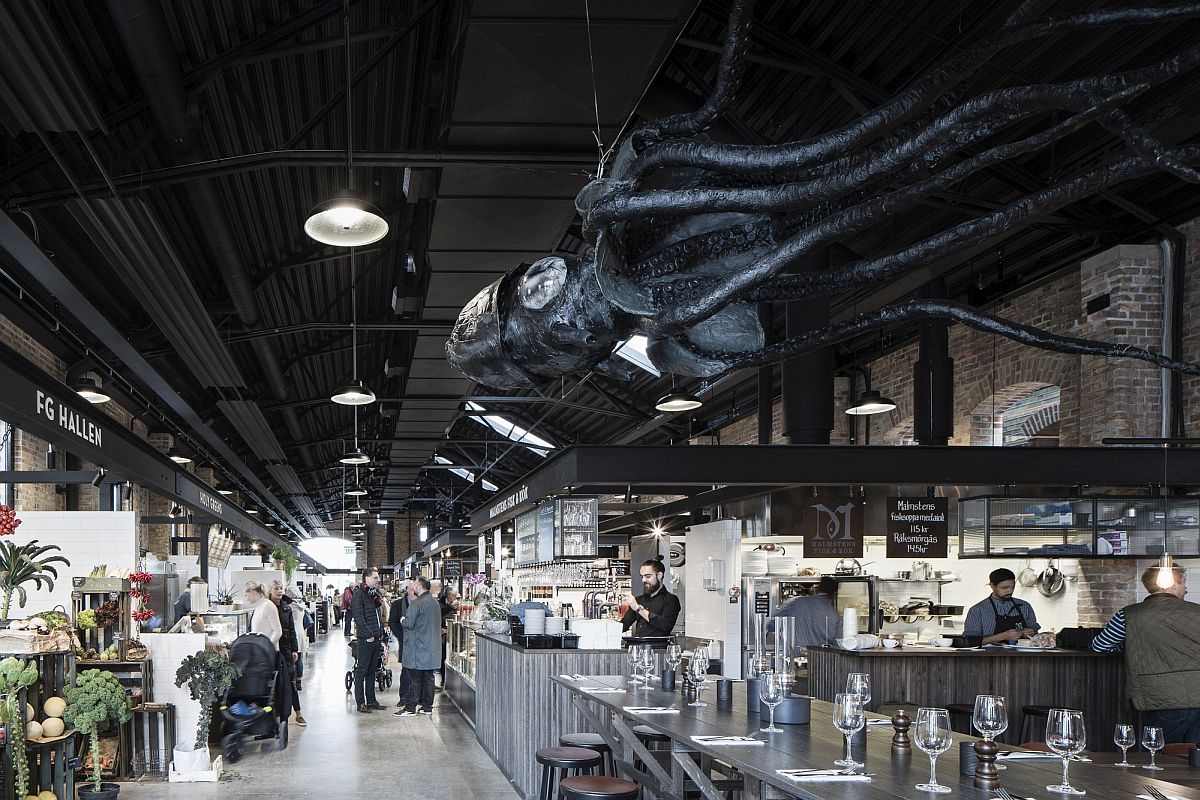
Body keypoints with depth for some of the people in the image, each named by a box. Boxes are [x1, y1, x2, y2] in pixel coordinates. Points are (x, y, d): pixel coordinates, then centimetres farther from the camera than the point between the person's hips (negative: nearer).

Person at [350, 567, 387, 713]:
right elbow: (358, 617, -17)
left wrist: (381, 633, 13)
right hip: (365, 639, -8)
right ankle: (360, 703, 0)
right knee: (362, 670, -3)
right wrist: (368, 635, -19)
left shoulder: (374, 593, 16)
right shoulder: (359, 594, -11)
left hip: (376, 638, 8)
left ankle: (371, 700, 19)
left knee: (372, 670, 13)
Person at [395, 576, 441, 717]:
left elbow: (409, 623, -20)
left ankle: (410, 708, -2)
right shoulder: (435, 602, 12)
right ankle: (427, 706, 14)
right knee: (428, 677, 10)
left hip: (418, 647, -8)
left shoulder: (416, 603, -15)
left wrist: (403, 620, 2)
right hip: (432, 648, 8)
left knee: (414, 678, -4)